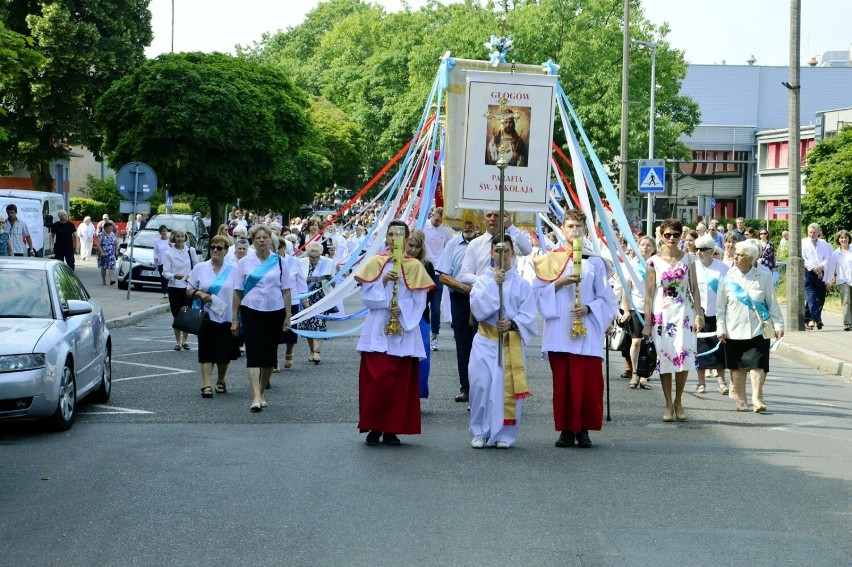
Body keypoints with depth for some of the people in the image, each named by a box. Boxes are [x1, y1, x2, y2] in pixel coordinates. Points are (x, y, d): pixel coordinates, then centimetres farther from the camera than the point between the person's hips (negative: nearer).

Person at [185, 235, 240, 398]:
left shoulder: (233, 270, 3)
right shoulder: (200, 268, 5)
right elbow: (189, 290, 7)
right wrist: (200, 294, -14)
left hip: (226, 318, 1)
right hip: (207, 317, -1)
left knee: (224, 353, 10)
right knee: (207, 351, -7)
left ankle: (221, 381, 28)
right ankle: (206, 385, -11)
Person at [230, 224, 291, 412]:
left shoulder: (279, 261, 6)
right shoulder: (245, 263, 4)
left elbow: (286, 290, 8)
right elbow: (237, 292, 5)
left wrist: (288, 315, 2)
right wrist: (234, 319, 2)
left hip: (274, 312, 2)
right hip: (251, 312, -2)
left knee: (269, 354, 8)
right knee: (253, 354, -11)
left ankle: (261, 392, 23)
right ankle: (256, 397, -17)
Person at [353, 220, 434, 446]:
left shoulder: (414, 266, 5)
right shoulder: (375, 262, 7)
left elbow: (419, 301, 1)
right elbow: (366, 294, 2)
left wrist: (402, 309, -14)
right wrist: (383, 281, -11)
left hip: (404, 329, 0)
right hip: (377, 329, 0)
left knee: (401, 380, -1)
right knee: (376, 378, -6)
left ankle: (392, 429, 5)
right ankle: (374, 427, 2)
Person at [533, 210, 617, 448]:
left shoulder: (595, 261, 6)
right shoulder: (551, 259, 8)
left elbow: (605, 298, 6)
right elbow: (538, 291, 4)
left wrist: (588, 309, -11)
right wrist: (560, 282, -10)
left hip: (586, 331, 0)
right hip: (559, 331, 0)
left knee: (587, 382, -4)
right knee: (562, 381, 0)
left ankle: (583, 429, 5)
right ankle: (566, 429, 7)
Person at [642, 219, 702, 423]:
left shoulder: (688, 259, 7)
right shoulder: (654, 261, 2)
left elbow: (694, 289, 8)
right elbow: (649, 293, 1)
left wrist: (698, 314, -2)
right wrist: (647, 322, -3)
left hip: (683, 313, 1)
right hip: (662, 314, -1)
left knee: (684, 357, -6)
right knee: (664, 358, 0)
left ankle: (678, 402, 11)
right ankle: (668, 404, 10)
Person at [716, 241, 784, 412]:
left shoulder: (763, 277, 0)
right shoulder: (729, 277, 1)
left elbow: (772, 303, 5)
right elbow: (720, 305, 5)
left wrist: (778, 324, 2)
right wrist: (720, 328, 1)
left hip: (757, 330, -1)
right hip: (734, 329, 1)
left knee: (757, 364, -9)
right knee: (737, 366, 7)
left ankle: (757, 399, -4)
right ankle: (740, 400, 18)